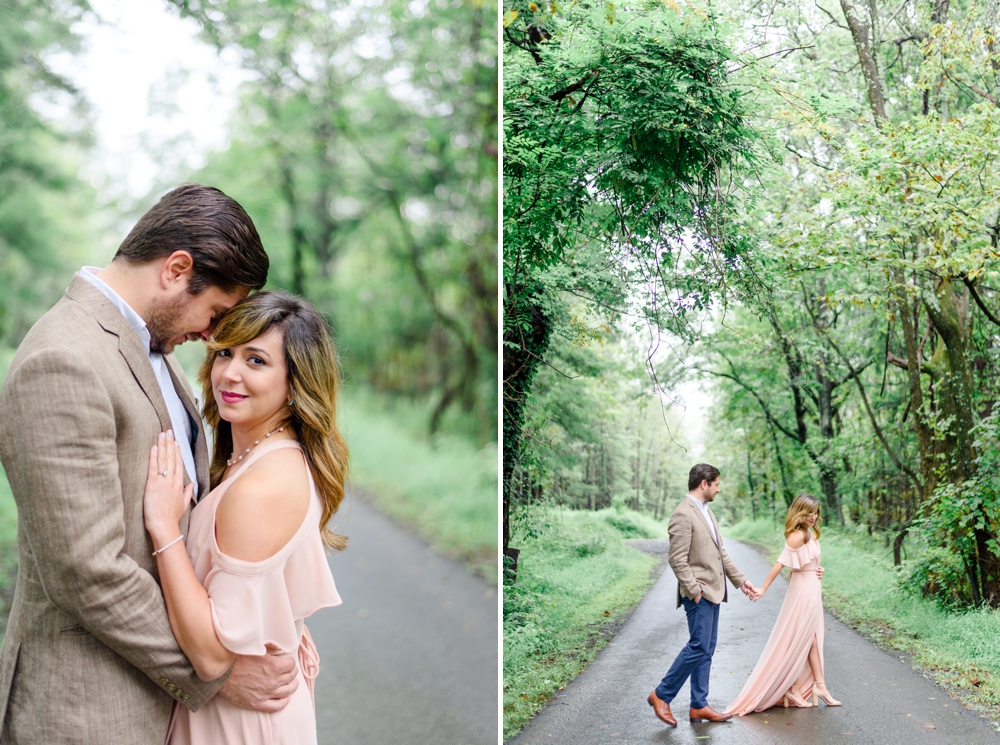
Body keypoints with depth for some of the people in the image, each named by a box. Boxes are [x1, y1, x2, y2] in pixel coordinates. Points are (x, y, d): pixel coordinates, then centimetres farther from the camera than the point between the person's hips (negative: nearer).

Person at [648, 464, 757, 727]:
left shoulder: (706, 511, 14)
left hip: (713, 592, 10)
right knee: (699, 647, -9)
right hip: (699, 594, -10)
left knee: (706, 651, 11)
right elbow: (677, 559, -20)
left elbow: (721, 553, 19)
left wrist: (740, 579, 17)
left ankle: (699, 706, 17)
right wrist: (695, 591, -19)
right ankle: (661, 695, 3)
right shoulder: (683, 514, -16)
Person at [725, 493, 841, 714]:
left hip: (812, 591, 9)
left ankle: (819, 685, 19)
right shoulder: (799, 535, -18)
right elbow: (780, 563, -21)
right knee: (797, 641, -1)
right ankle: (791, 689, 7)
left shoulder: (811, 534, 10)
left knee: (812, 640, 13)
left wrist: (816, 570, -2)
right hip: (802, 591, -9)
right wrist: (763, 589, -23)